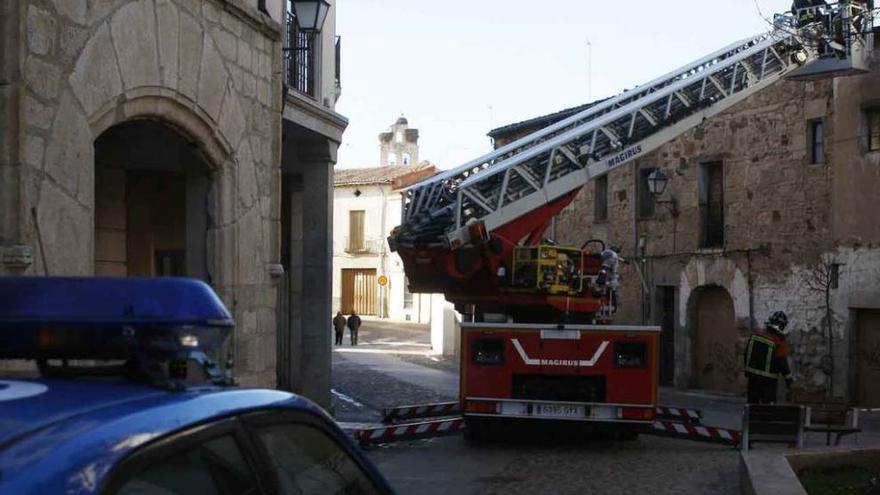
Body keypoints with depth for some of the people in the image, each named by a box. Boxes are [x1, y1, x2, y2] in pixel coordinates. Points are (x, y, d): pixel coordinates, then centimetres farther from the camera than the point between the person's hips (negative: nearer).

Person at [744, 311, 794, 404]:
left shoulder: (756, 333, -1)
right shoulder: (780, 341, -17)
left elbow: (747, 351, 7)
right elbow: (782, 362, -17)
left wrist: (747, 369, 20)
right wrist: (788, 379, -6)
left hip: (752, 373, 5)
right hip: (768, 378, -5)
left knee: (753, 401, 15)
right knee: (767, 403, 4)